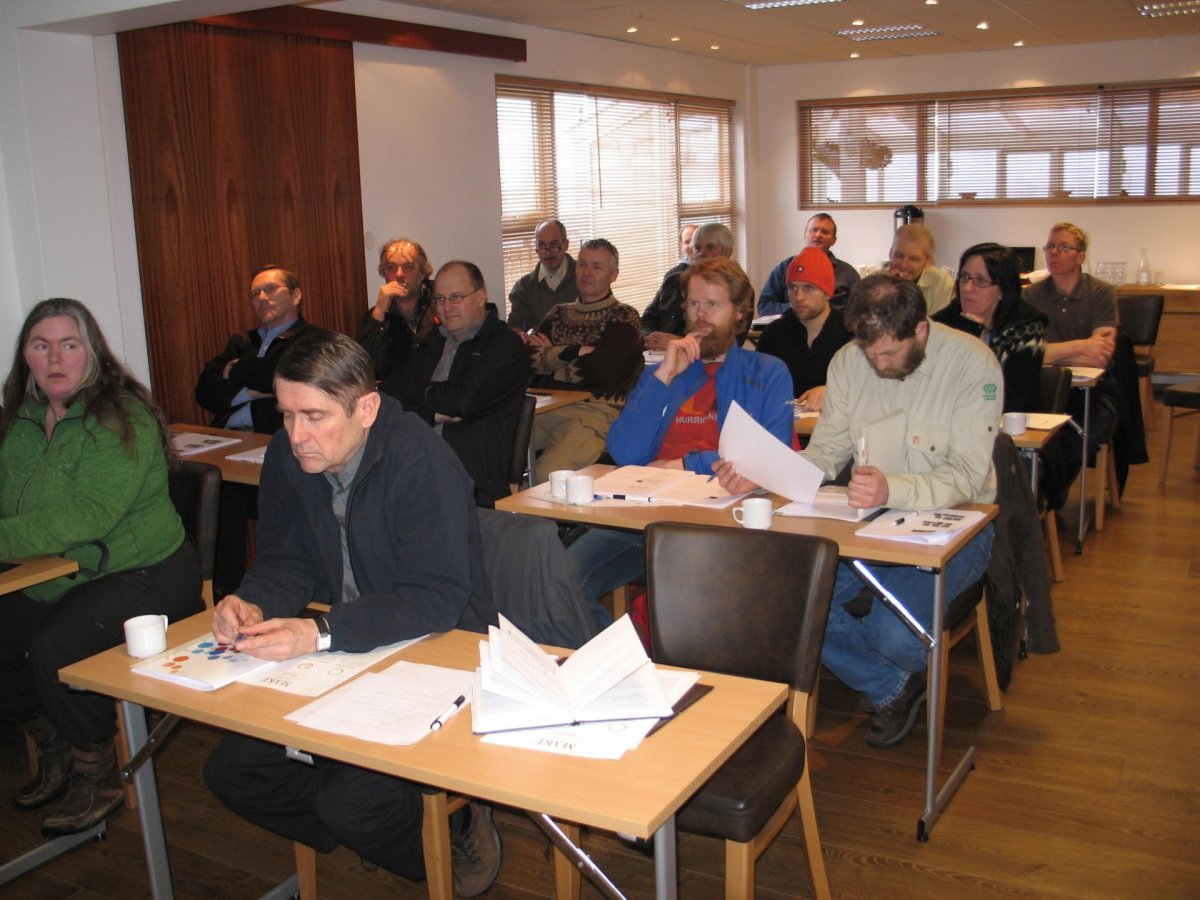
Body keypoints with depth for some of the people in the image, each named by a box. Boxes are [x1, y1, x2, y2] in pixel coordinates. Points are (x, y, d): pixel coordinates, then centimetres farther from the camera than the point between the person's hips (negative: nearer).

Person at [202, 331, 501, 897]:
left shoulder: (420, 463, -24)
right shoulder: (287, 457, -2)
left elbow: (438, 599, -27)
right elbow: (287, 562, 6)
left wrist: (322, 634, -36)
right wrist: (251, 603, -18)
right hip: (348, 650, 8)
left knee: (351, 802, -22)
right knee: (231, 772, -1)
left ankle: (455, 831, 10)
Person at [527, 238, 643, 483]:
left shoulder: (623, 317, 8)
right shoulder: (559, 313, 24)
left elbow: (596, 369, -6)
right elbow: (529, 359, 8)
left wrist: (551, 355, 6)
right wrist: (576, 352, -3)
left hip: (594, 410, -5)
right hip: (545, 408, 5)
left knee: (547, 472, -33)